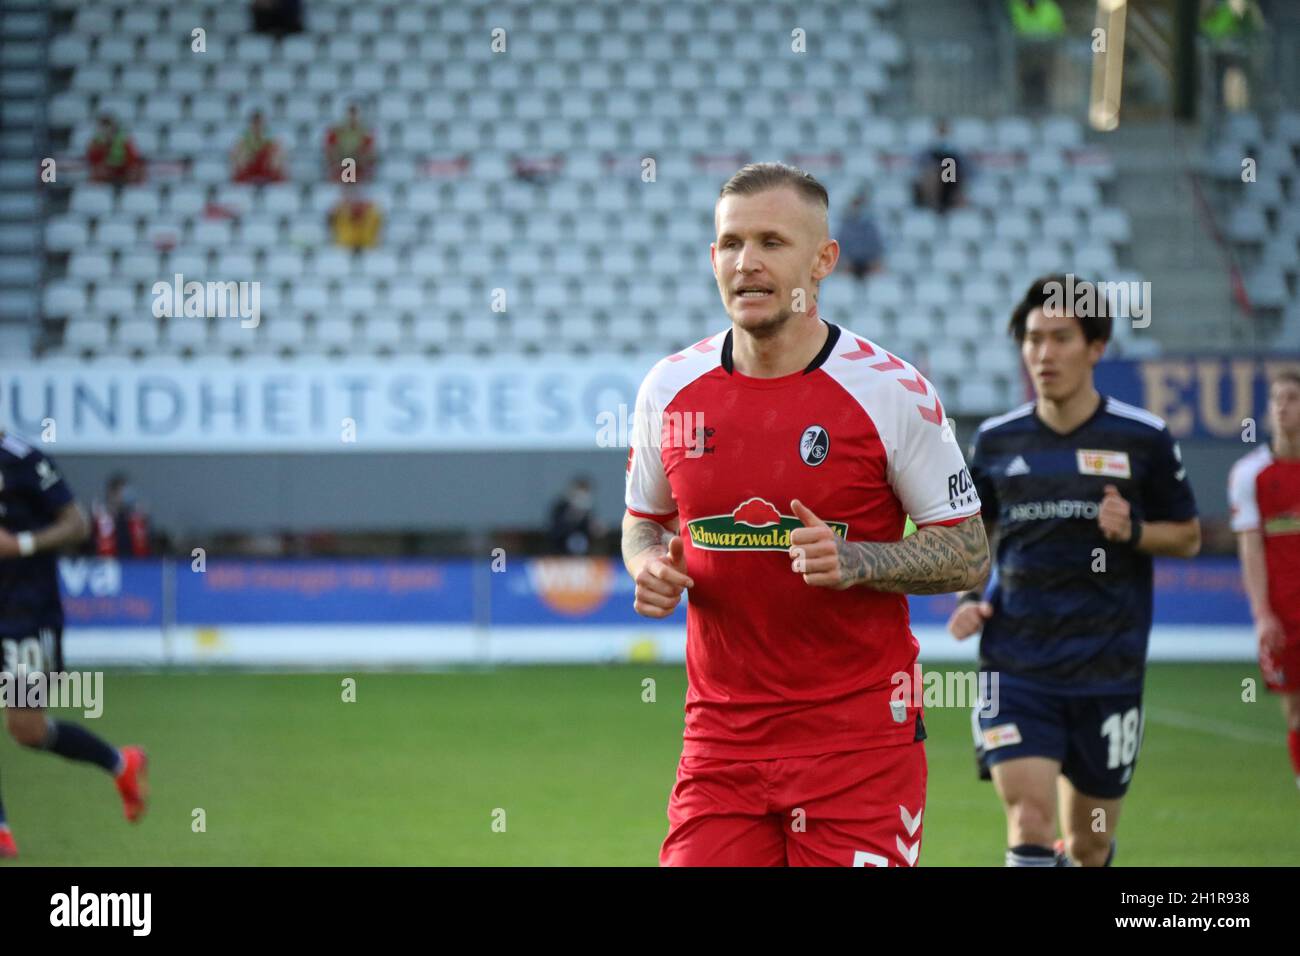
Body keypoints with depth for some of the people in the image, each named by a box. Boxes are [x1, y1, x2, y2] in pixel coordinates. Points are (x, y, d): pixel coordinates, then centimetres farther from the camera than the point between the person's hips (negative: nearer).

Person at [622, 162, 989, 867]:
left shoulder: (892, 391, -6)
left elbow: (969, 555, -2)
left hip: (860, 741, -3)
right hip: (718, 738, 3)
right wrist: (649, 566, -2)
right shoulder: (670, 390, 5)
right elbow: (644, 518, 21)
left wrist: (854, 561, -18)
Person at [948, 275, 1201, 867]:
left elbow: (1188, 537, 8)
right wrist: (972, 599, 1)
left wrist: (1133, 531, -12)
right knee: (1029, 821, -17)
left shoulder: (1142, 438, 0)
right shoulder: (996, 440, 5)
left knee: (1088, 845, 9)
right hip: (1015, 667, 0)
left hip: (1107, 667, 0)